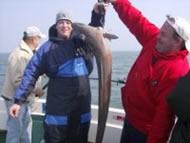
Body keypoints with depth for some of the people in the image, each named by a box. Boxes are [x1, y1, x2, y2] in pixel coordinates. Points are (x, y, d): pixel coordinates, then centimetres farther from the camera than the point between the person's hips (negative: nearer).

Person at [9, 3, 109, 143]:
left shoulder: (81, 40, 3)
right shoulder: (48, 47, -3)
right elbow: (31, 73, -5)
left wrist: (97, 13, -10)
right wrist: (18, 100, -12)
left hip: (82, 104, 3)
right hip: (58, 106, -3)